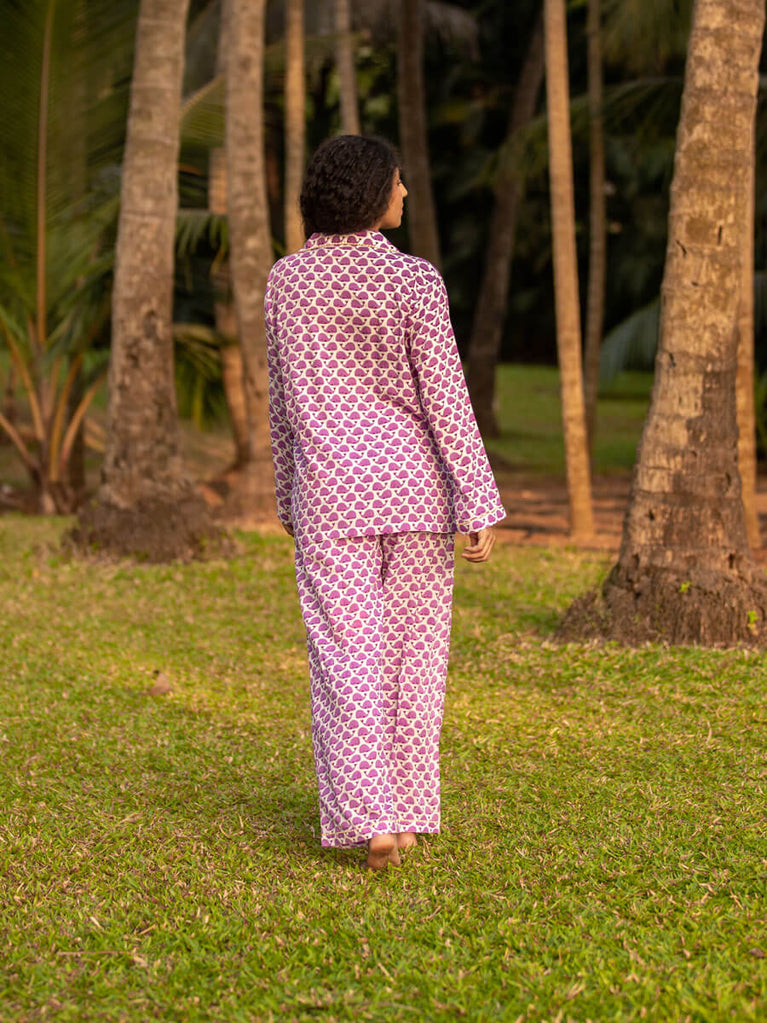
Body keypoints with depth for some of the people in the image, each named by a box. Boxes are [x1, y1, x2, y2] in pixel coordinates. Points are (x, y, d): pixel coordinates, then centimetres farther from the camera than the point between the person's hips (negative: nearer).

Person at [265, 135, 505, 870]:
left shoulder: (287, 279, 1)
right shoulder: (413, 280, -9)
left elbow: (284, 399, 8)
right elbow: (445, 396, -11)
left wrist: (290, 498, 18)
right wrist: (480, 507, -8)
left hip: (331, 487, 1)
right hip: (412, 482, -1)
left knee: (346, 656, 0)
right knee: (413, 653, 10)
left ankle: (368, 820, -10)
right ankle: (408, 807, 16)